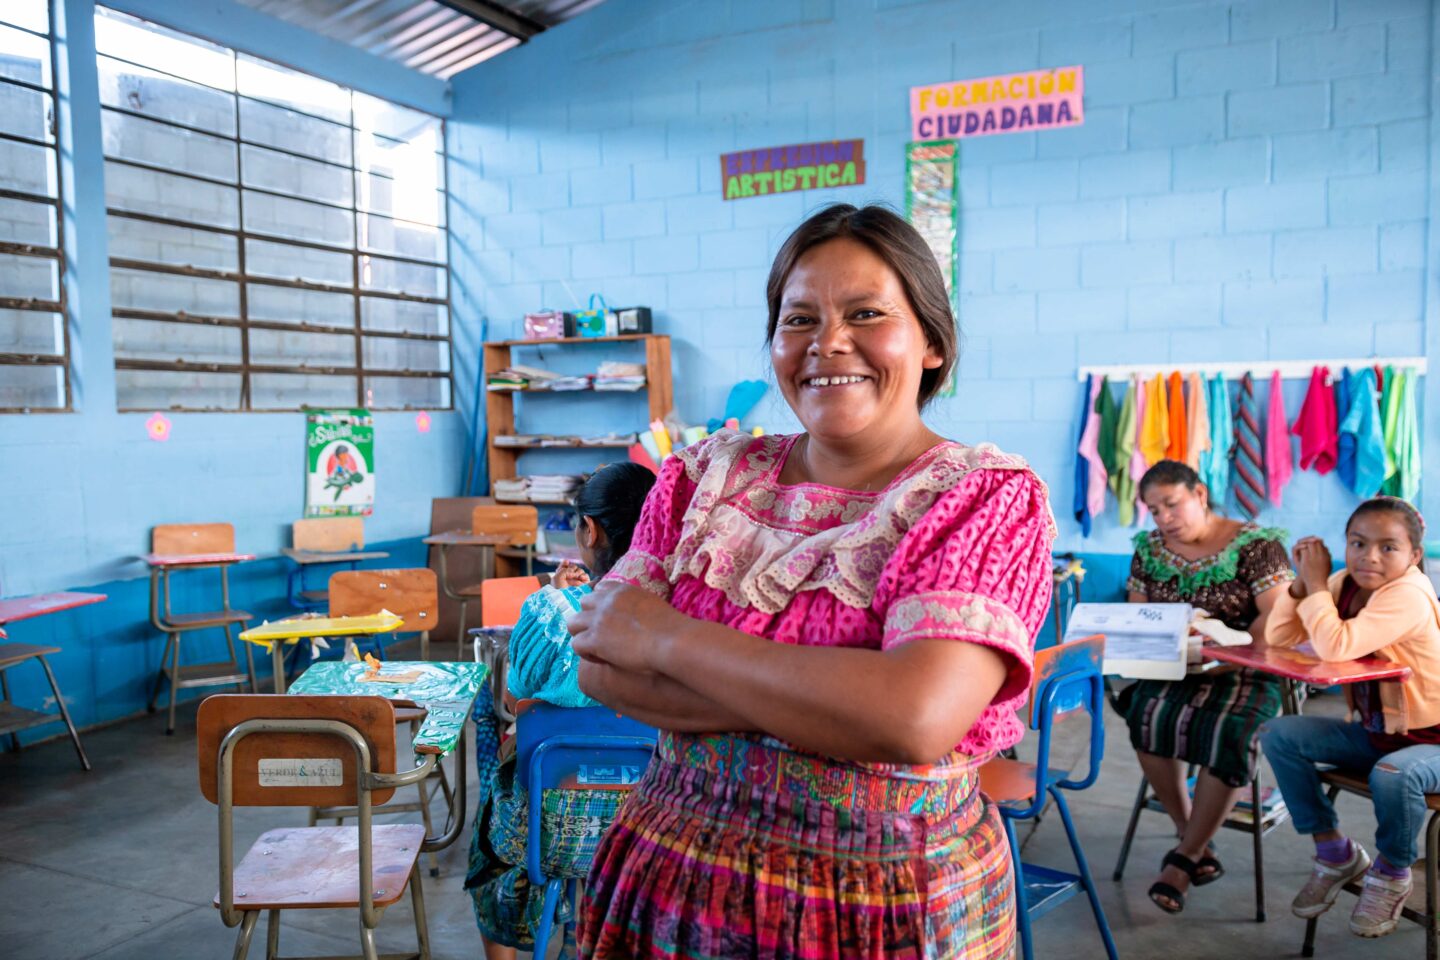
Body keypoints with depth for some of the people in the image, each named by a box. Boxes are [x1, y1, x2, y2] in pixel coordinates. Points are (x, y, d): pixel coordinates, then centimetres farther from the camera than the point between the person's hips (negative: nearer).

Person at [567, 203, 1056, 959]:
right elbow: (595, 663, -10)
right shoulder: (709, 474, 0)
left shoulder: (988, 498, -12)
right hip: (671, 882, 4)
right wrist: (829, 701, -22)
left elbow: (918, 717, -28)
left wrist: (665, 638, -19)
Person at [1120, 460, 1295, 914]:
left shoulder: (1256, 545, -4)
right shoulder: (1149, 549, 10)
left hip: (1246, 672, -3)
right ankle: (1194, 839, -10)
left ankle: (1185, 857, -15)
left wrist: (1226, 659, -24)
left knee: (1228, 733, -32)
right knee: (1148, 715, -29)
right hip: (1171, 671, 3)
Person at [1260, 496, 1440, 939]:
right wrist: (1303, 581, -14)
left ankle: (1391, 872, -3)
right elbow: (1278, 637, -2)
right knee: (1279, 735, -10)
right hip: (1375, 731, 7)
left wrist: (1317, 583, -24)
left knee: (1393, 774, -38)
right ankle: (1335, 852, 8)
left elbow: (1335, 647, -37)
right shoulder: (1346, 585, -2)